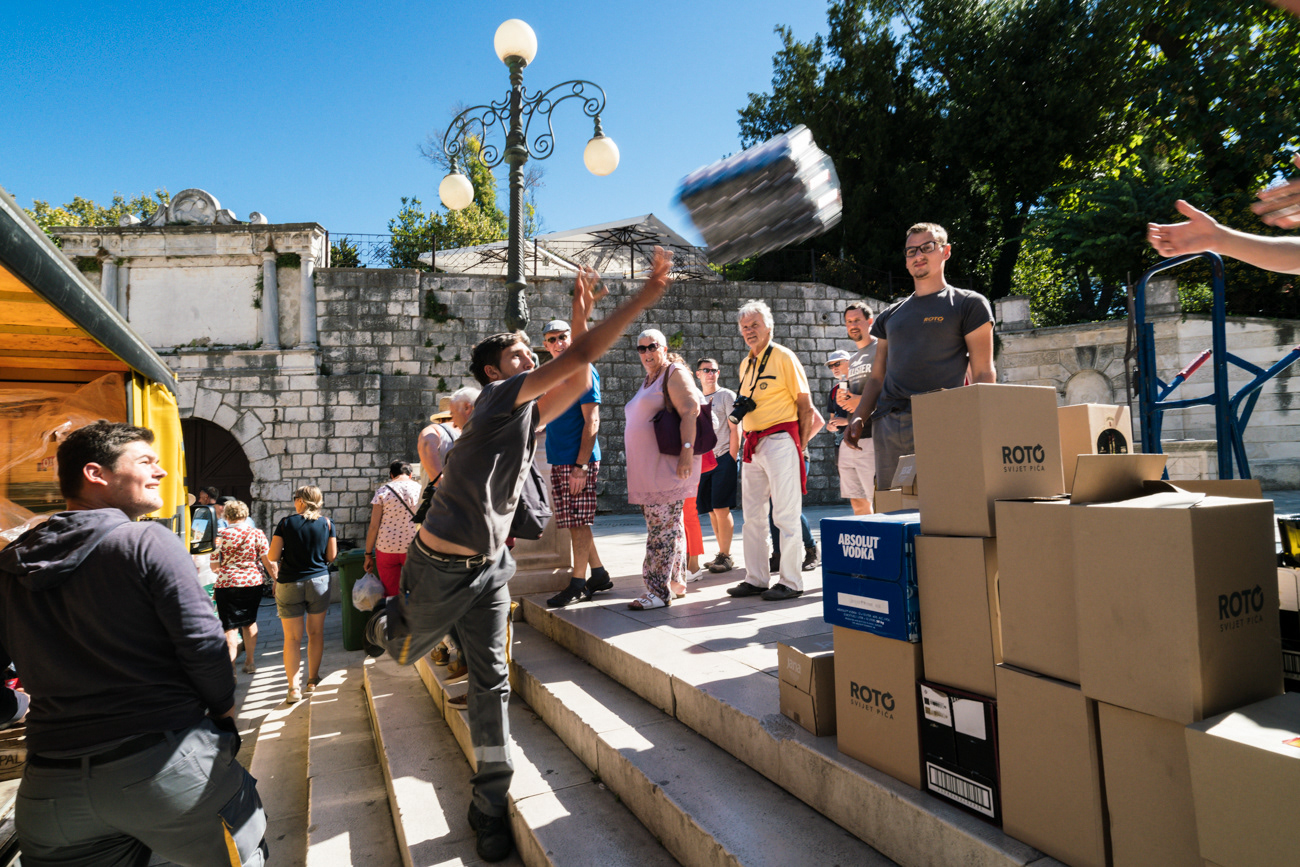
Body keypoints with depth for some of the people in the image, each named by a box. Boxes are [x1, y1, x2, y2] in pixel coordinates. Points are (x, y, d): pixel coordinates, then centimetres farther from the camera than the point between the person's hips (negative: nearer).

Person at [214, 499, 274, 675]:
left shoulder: (221, 534, -3)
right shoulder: (257, 533, 0)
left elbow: (214, 565, 1)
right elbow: (269, 562, -1)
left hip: (227, 584, -2)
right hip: (253, 582, 2)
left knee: (230, 627, 2)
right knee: (250, 622, 18)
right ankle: (250, 662, 27)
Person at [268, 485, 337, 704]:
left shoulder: (286, 523, -6)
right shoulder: (326, 523, -2)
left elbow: (273, 556, -6)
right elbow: (331, 556, 1)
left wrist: (288, 554, 14)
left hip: (289, 585, -2)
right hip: (319, 582, 2)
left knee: (292, 638, 4)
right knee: (316, 632, 15)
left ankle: (294, 687, 1)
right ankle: (313, 680, 24)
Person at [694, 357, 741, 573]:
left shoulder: (727, 395, 1)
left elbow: (735, 429, -4)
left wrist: (731, 459, -11)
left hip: (723, 458, -6)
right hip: (703, 460, 6)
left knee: (721, 508, -9)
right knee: (711, 510, 6)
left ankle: (726, 557, -3)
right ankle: (721, 554, 13)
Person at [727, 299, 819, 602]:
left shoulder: (784, 357, -4)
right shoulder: (745, 364, 18)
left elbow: (805, 405, -5)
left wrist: (801, 446, -9)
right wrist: (739, 406, 7)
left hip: (780, 439, -8)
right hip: (752, 444, 8)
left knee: (786, 514, -5)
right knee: (752, 514, 9)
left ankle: (791, 582, 1)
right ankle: (756, 579, 18)